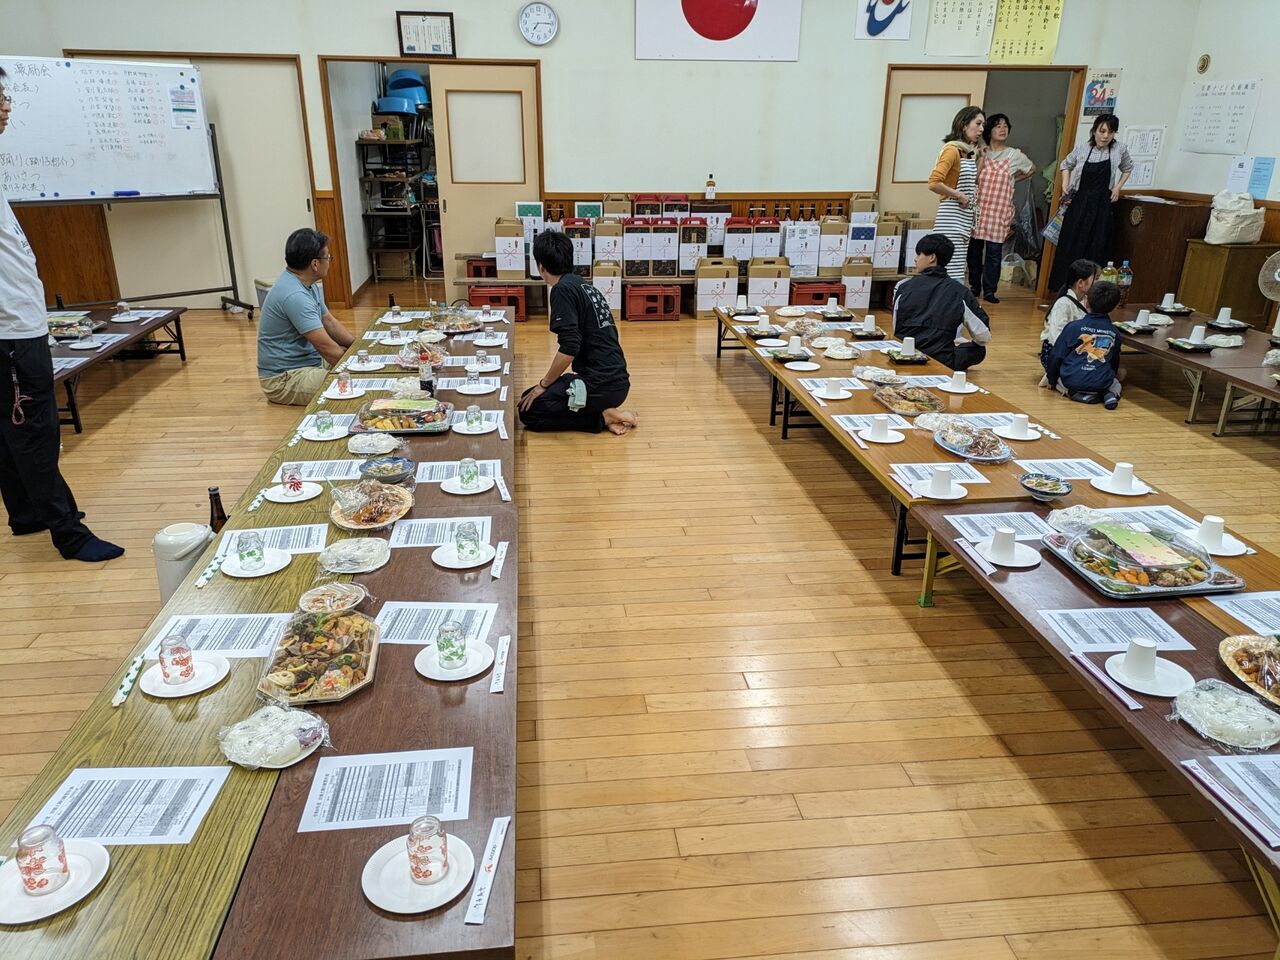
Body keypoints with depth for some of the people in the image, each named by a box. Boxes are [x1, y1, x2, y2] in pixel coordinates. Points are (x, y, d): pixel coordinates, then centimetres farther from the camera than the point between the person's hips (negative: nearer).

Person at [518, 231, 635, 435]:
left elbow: (569, 348, -21)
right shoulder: (586, 287, 15)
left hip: (599, 385, -9)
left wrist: (543, 384, -7)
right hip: (617, 382, 9)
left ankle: (601, 418, -3)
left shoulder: (563, 290, -12)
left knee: (528, 411, 1)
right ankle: (605, 411, 8)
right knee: (544, 398, 23)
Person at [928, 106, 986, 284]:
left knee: (957, 275, 9)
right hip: (951, 220, -9)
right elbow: (934, 183, -22)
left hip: (964, 220, 9)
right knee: (954, 278, -14)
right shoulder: (952, 149, -10)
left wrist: (980, 158, 20)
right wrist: (959, 196, -12)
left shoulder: (968, 152, 16)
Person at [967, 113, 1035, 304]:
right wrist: (980, 159, -5)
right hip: (979, 207, 1)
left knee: (994, 251, -4)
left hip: (1000, 210, -1)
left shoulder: (1014, 155, 5)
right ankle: (974, 287, 15)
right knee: (974, 249, 3)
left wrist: (1013, 179, 12)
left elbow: (1032, 168, 21)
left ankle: (989, 291, 1)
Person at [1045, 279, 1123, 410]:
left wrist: (1052, 380, 13)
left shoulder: (1073, 327, -4)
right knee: (1115, 383, 34)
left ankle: (1072, 393, -2)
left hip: (1071, 380, -2)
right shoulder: (1114, 333, 6)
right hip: (1101, 383, 3)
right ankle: (1109, 394, -1)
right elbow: (1115, 363, 18)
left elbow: (1056, 356, -2)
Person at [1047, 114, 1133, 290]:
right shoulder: (1083, 148, -1)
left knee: (1095, 249, -1)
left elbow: (1127, 168, 19)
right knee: (1070, 245, 1)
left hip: (1101, 206, 0)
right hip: (1078, 203, 0)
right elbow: (1066, 165, 18)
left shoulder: (1119, 149, 0)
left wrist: (1118, 187, 6)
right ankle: (1062, 286, 9)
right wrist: (1065, 185, 5)